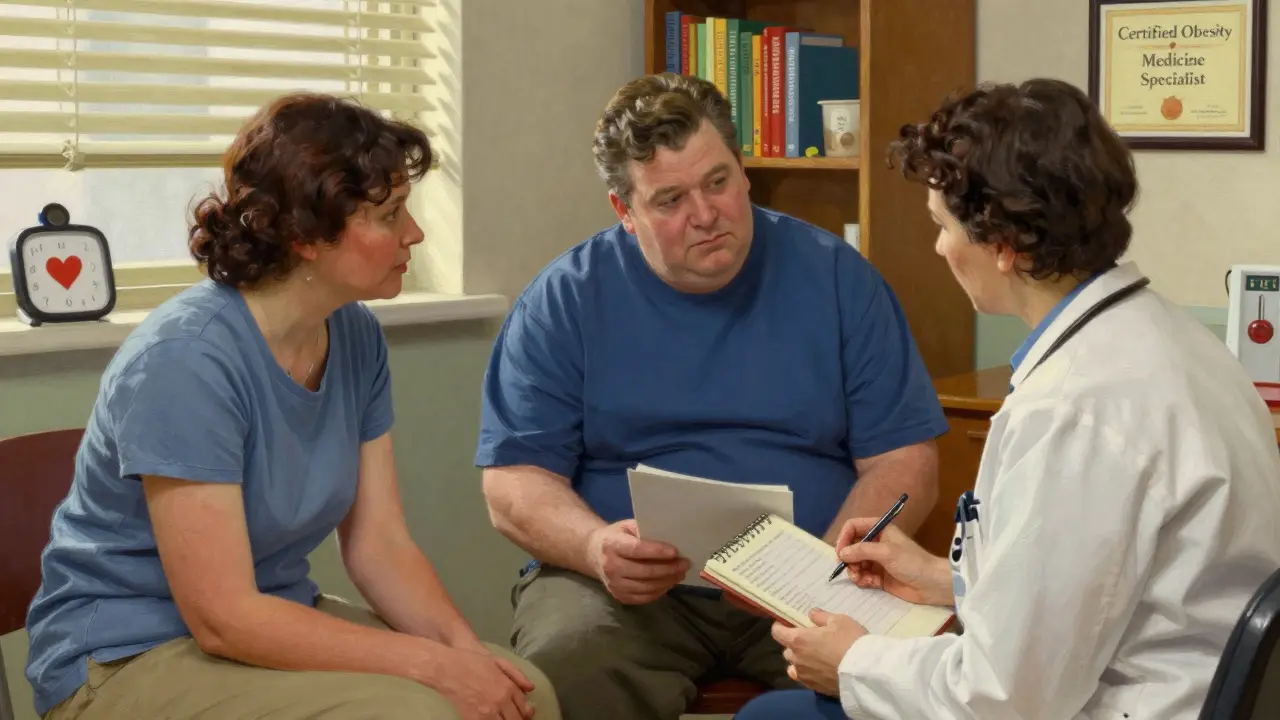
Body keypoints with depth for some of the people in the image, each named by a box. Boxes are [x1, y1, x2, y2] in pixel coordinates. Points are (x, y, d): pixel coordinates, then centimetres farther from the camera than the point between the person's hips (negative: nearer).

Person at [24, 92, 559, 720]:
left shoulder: (356, 337, -1)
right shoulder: (186, 359, -23)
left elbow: (379, 545, 1)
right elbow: (223, 618, -24)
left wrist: (465, 645, -17)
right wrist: (435, 664, -24)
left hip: (277, 621, 7)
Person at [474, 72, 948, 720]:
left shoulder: (835, 278, 4)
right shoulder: (563, 301, 3)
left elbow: (904, 464, 2)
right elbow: (514, 482, 0)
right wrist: (597, 548, -23)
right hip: (629, 586, -1)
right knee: (566, 665, -32)